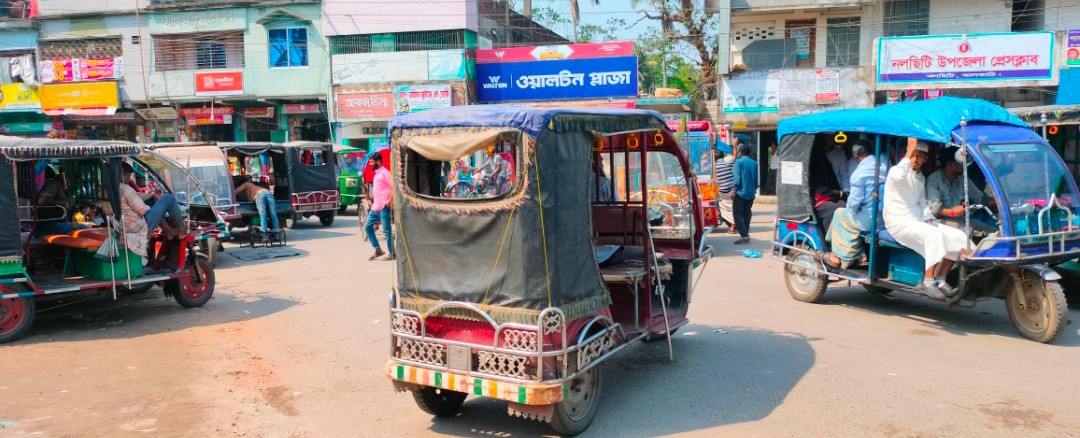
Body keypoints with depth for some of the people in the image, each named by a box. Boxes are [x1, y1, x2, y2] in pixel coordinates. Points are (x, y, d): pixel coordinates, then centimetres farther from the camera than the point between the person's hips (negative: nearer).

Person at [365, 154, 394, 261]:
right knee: (368, 226, 11)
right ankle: (378, 250, 16)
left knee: (386, 231, -5)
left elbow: (394, 187, -19)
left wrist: (390, 200, -21)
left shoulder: (384, 172, -10)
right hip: (375, 207, 10)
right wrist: (372, 200, 19)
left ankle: (392, 254, 3)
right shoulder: (377, 173, 18)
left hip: (383, 207, -10)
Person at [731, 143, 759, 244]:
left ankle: (744, 235, -15)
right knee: (746, 214, 14)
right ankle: (745, 234, 15)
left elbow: (737, 177, -14)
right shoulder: (754, 163, 8)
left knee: (738, 214, -3)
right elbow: (756, 179, 11)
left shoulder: (739, 161, -7)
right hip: (751, 193, 6)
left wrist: (734, 191, -12)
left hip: (741, 192, -6)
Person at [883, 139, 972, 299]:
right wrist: (910, 149, -26)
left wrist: (929, 220, 0)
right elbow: (898, 176, -30)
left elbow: (923, 203, 20)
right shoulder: (895, 171, -3)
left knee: (959, 237, -7)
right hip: (899, 222, -8)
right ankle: (928, 282, -28)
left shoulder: (921, 178, 22)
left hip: (919, 220, 8)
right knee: (934, 235, -33)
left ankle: (940, 279, -5)